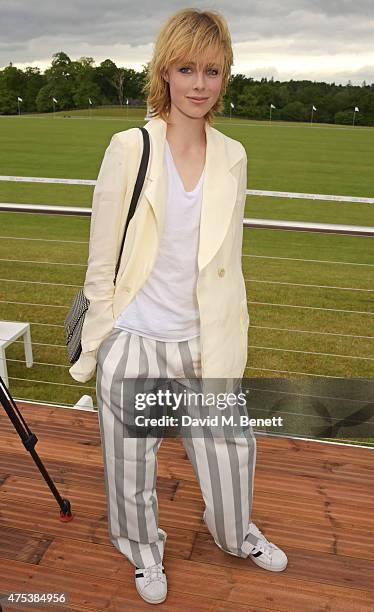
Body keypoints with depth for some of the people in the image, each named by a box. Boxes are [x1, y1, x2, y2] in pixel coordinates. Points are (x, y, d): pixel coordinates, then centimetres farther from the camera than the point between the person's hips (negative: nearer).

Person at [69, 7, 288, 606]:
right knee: (132, 463, 16)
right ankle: (145, 552, 47)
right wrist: (93, 347, -3)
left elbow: (228, 260, 6)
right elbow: (102, 259, -7)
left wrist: (227, 342, 9)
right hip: (134, 342, -2)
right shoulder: (129, 149, -11)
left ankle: (238, 535, 50)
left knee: (232, 447, 17)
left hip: (204, 341, 3)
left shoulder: (233, 157, -1)